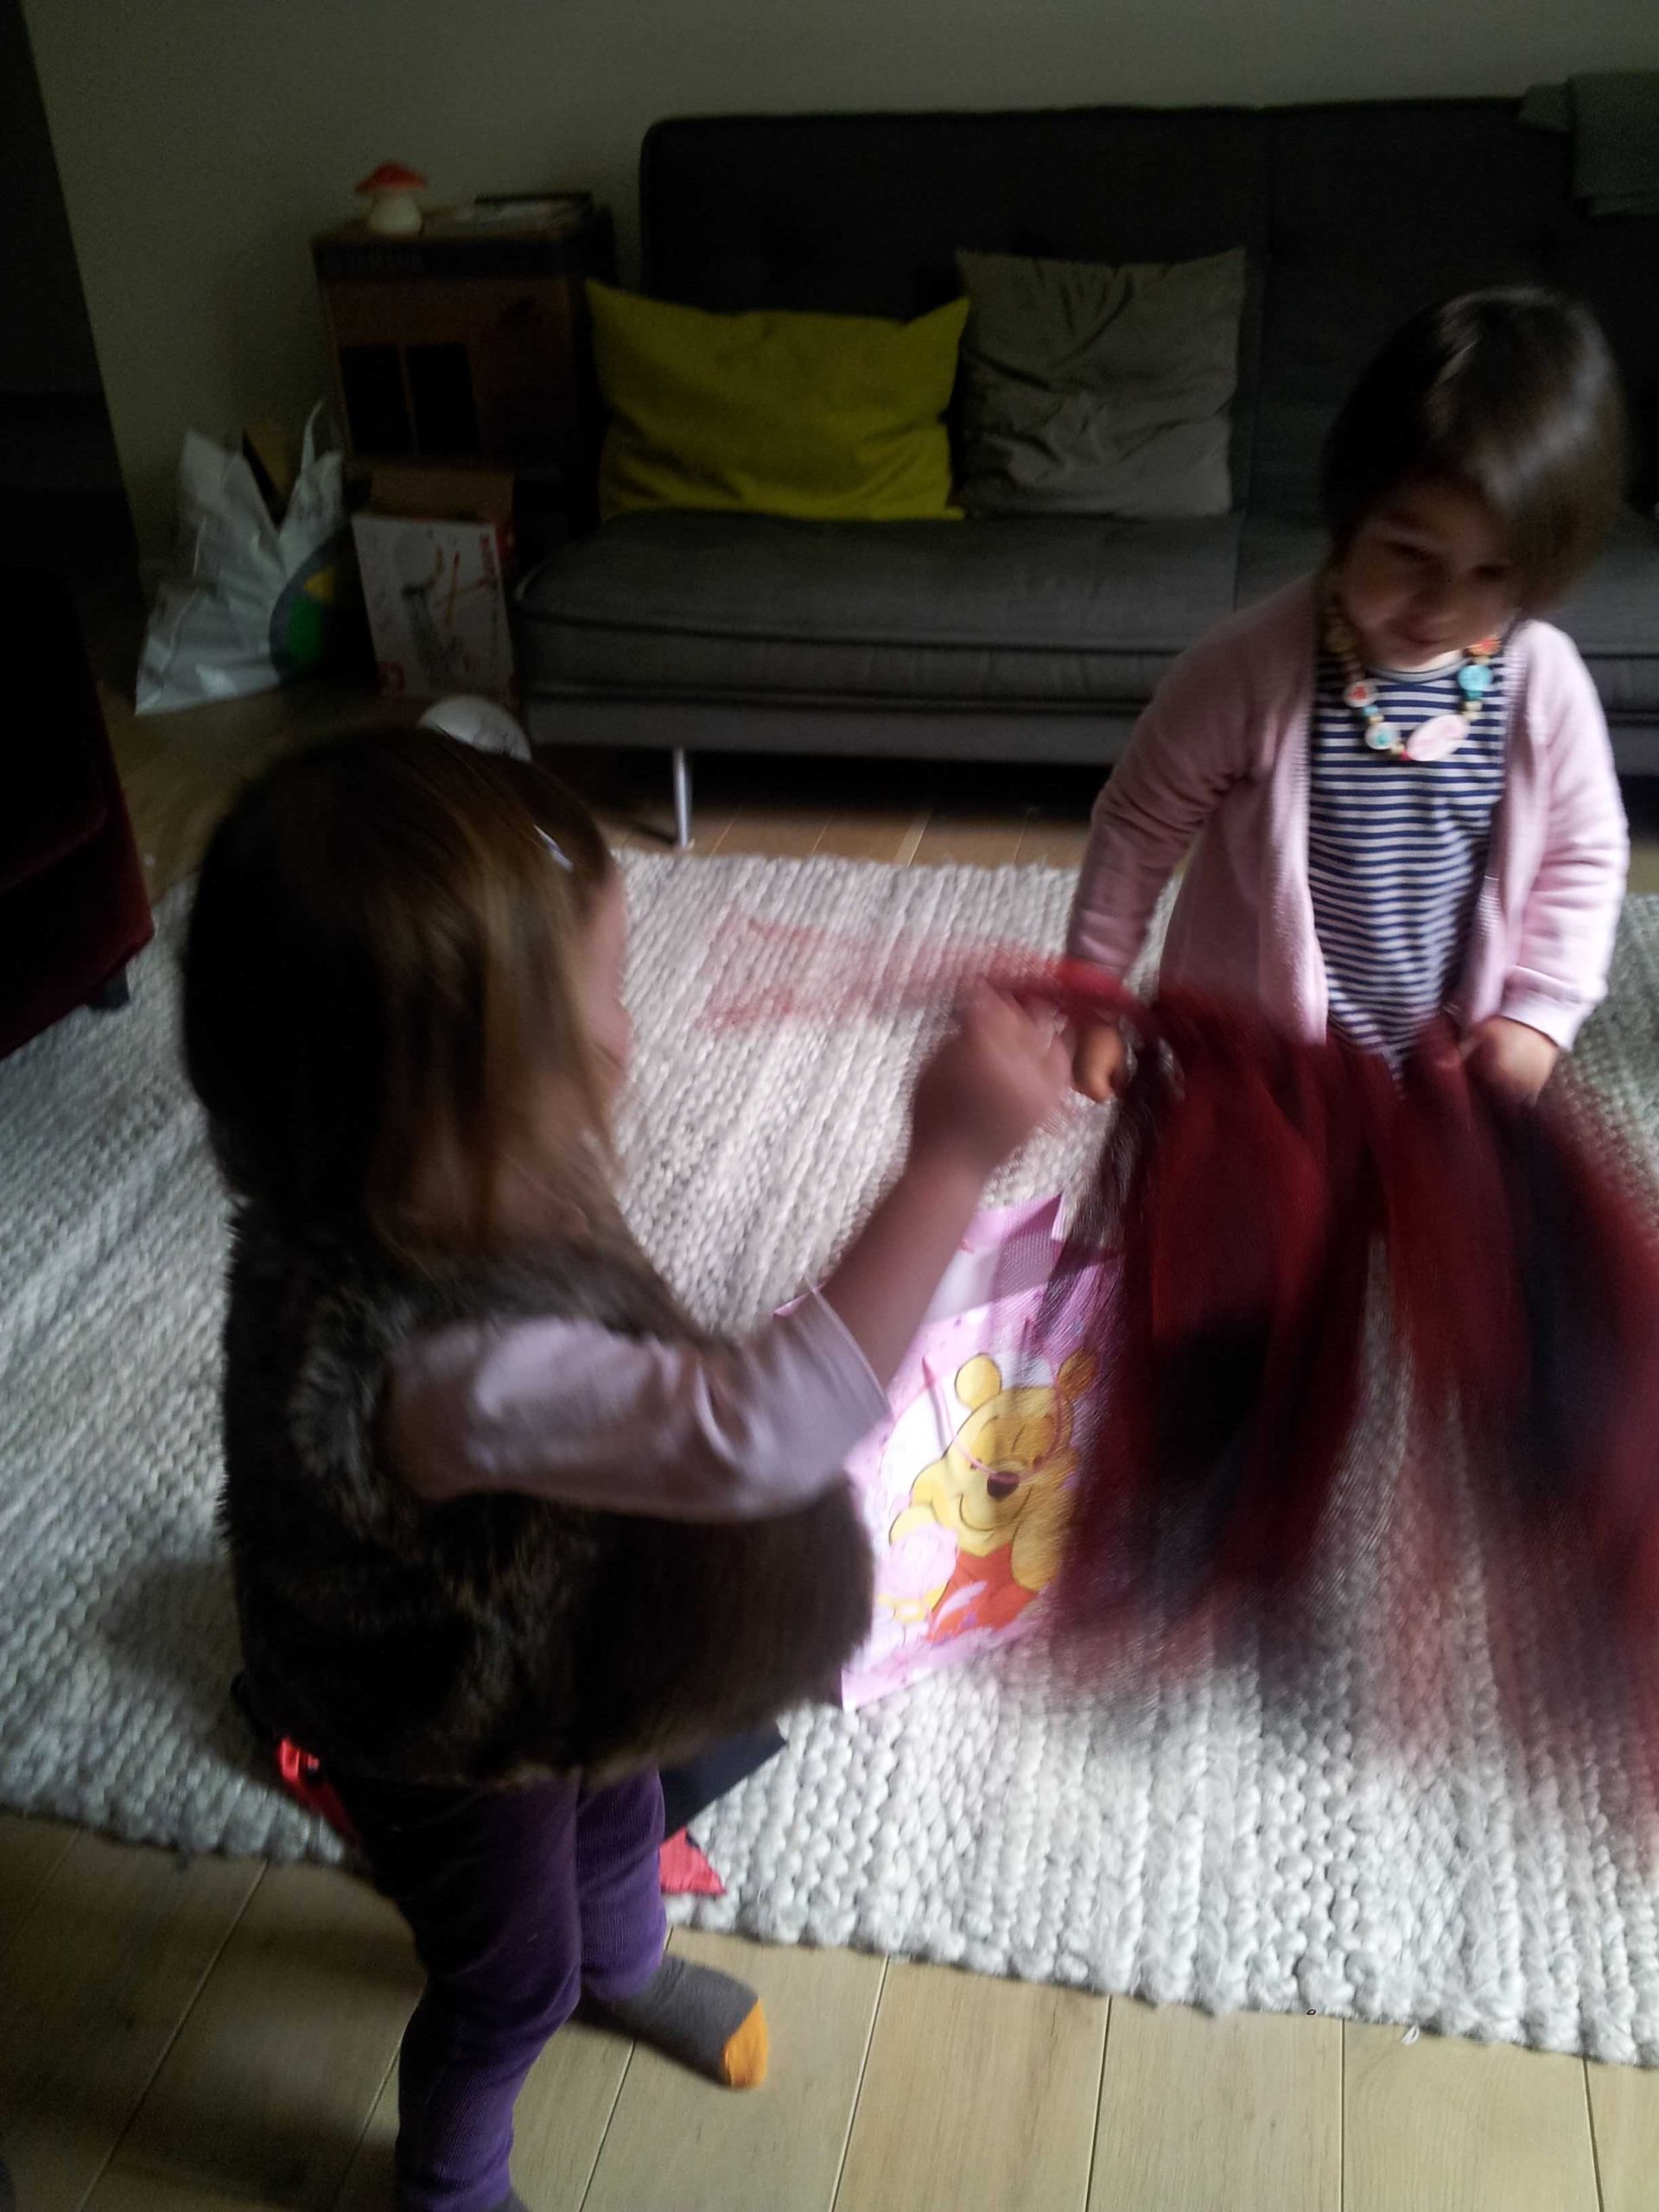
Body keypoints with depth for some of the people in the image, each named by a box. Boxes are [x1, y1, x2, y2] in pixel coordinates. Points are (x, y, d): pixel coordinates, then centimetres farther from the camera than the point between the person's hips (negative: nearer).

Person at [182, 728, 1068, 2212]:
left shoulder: (408, 1200, -22)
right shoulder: (433, 1358, -50)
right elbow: (758, 1431, -56)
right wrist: (953, 1159, -55)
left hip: (565, 1657, 7)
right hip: (457, 1745, -7)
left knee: (622, 1814, 36)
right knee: (509, 1979, 25)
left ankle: (629, 1968, 72)